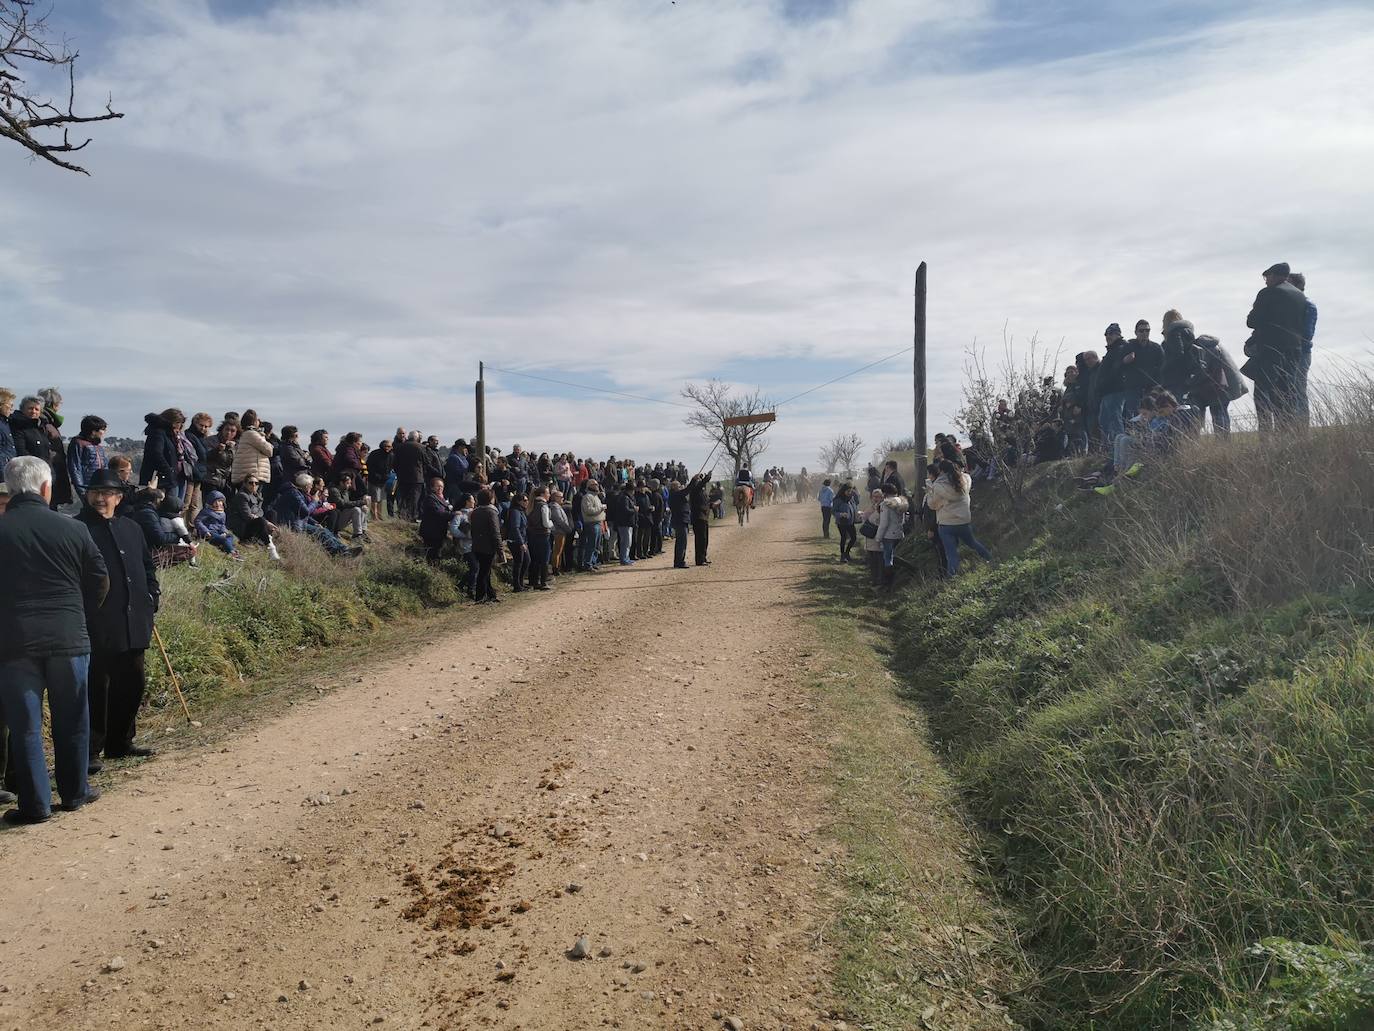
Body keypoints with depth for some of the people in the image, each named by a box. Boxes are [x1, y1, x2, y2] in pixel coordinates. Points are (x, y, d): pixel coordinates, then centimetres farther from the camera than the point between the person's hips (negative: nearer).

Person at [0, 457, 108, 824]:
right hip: (69, 638, 1)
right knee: (71, 720, 13)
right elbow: (100, 582, 4)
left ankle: (35, 803, 10)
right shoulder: (73, 529, -3)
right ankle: (75, 791, 24)